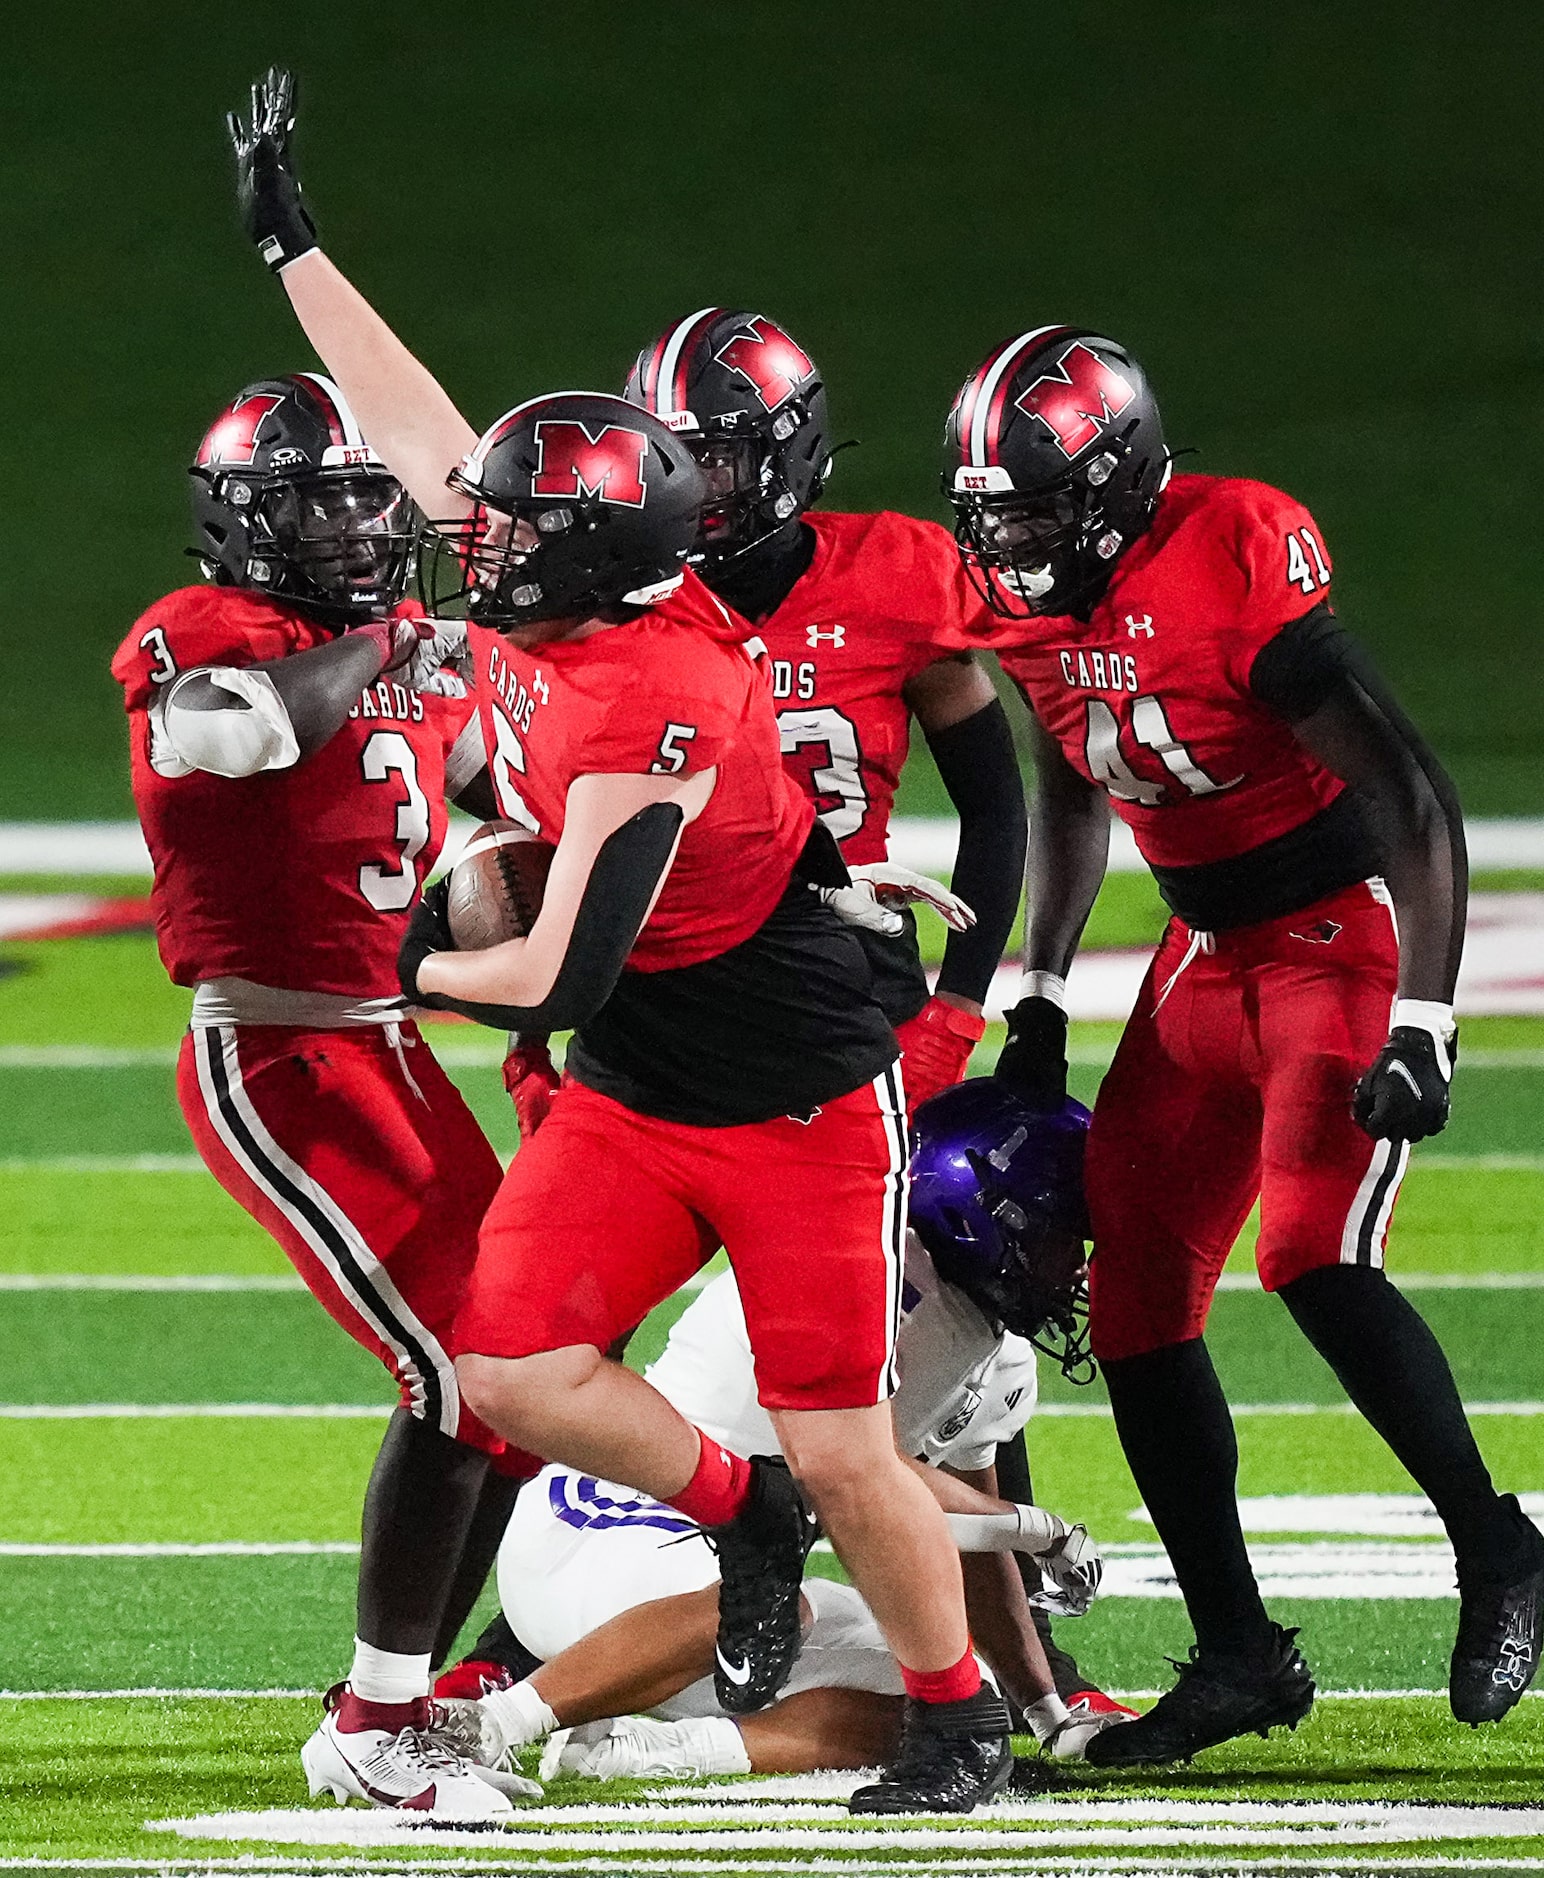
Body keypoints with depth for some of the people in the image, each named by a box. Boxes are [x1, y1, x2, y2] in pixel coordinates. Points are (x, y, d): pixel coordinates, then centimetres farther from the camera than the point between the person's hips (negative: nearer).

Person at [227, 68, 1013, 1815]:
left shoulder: (649, 711, -30)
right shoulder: (555, 612, -5)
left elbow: (559, 978, -29)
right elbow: (415, 424, 7)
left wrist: (424, 968, -9)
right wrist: (289, 241, 12)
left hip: (795, 1106, -8)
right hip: (631, 1099, 8)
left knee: (840, 1454, -1)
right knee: (510, 1366, -6)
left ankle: (958, 1716, 19)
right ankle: (736, 1517, 17)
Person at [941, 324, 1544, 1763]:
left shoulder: (1236, 569, -25)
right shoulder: (1025, 601, -1)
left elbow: (1414, 805, -23)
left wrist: (1422, 1031, -26)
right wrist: (1037, 996, 14)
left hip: (1350, 934, -8)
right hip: (1211, 953, 8)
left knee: (1313, 1253, -25)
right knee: (1135, 1296, 2)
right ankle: (1239, 1656, 10)